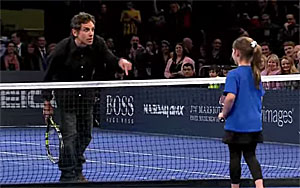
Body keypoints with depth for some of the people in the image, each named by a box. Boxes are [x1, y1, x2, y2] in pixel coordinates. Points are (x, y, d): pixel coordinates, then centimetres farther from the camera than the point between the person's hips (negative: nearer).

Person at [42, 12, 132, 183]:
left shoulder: (97, 43, -13)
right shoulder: (62, 49, -22)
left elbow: (108, 56, -29)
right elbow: (49, 75, -11)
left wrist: (120, 61, -53)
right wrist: (47, 101, -9)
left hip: (87, 93, 5)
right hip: (66, 94, -4)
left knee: (86, 134, 11)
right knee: (70, 134, -11)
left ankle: (76, 169, 30)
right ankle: (68, 174, 0)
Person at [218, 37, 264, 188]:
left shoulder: (234, 74, -14)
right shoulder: (256, 74, 8)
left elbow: (230, 97, -24)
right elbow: (260, 97, 15)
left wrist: (224, 113, -9)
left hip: (236, 124, -6)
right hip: (254, 124, 6)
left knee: (235, 157, 6)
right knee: (250, 156, 13)